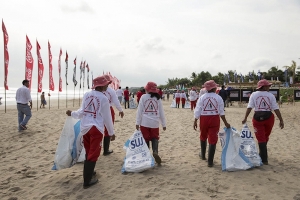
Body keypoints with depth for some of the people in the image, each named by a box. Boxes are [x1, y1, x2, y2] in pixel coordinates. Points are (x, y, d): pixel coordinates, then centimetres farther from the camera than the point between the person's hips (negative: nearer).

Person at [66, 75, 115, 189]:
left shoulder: (87, 94, 4)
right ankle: (87, 181, 8)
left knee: (88, 152, 21)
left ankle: (88, 173, 36)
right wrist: (111, 132, 5)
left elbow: (82, 112, 4)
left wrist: (72, 113, 24)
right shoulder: (103, 98, -9)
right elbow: (107, 118, -5)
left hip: (85, 127, 6)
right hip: (96, 128, -6)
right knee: (93, 154, 3)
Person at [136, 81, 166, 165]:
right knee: (155, 138, 11)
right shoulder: (158, 98, 5)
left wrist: (137, 122, 3)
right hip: (155, 123, 1)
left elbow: (139, 111, -3)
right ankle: (155, 152, -14)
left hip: (145, 122, -1)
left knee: (146, 139, 10)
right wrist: (163, 124, 15)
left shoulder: (143, 97, -2)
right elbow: (161, 112, 8)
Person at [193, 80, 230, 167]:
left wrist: (195, 121, 1)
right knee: (213, 140, 3)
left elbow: (197, 111, -5)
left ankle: (203, 155, 41)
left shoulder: (202, 97, -3)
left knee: (203, 137, 22)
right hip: (215, 119, -1)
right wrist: (225, 123, 4)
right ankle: (210, 161, 5)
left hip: (204, 119, 1)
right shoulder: (218, 98, -4)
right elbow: (221, 112, -3)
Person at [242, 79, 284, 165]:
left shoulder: (254, 94, 0)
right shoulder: (271, 95, 0)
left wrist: (245, 118, -9)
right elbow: (276, 109, -5)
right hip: (268, 117, 1)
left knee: (261, 138, 4)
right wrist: (281, 120, -3)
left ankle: (264, 159, 2)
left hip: (258, 117, -1)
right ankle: (262, 154, 36)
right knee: (265, 137, 21)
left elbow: (249, 107, -9)